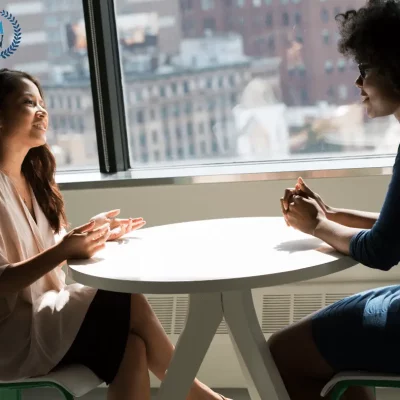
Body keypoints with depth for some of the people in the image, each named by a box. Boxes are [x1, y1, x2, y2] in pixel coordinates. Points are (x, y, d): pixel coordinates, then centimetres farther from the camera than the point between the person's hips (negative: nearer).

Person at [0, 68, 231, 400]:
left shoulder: (31, 177, 11)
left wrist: (91, 235, -1)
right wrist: (62, 251, -31)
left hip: (43, 317, 8)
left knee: (130, 348, -19)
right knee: (128, 304, -20)